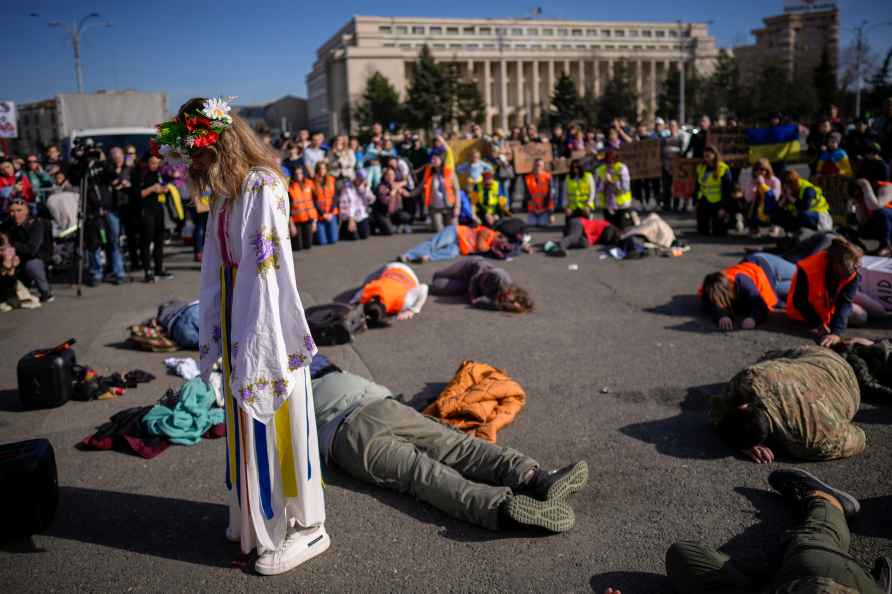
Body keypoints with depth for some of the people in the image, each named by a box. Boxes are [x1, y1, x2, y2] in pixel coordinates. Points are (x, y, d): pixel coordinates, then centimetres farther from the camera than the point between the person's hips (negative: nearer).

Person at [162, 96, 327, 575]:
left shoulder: (262, 186, -17)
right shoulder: (225, 190, 9)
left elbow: (268, 267, -19)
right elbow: (218, 265, 11)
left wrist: (258, 343, -18)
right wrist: (214, 334, 10)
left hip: (265, 319, -8)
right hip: (235, 315, 8)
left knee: (273, 421, 1)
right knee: (246, 419, 17)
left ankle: (302, 526, 17)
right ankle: (255, 516, 34)